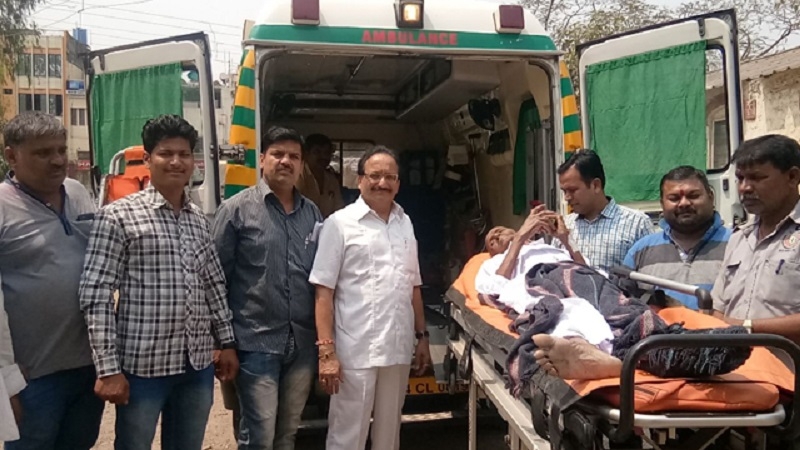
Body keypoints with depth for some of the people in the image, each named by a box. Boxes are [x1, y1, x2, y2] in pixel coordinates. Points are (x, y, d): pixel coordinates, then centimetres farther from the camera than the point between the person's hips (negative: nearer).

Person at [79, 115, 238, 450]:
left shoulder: (198, 218, 9)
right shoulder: (118, 216, -8)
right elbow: (95, 296, -10)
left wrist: (226, 342, 10)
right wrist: (108, 368, -13)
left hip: (198, 364, 5)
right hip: (144, 365, -5)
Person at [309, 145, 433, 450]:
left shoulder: (405, 223, 11)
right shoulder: (340, 223, -5)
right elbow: (324, 292, -8)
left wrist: (422, 336, 13)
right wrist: (327, 351, -13)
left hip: (398, 348, 5)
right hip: (355, 351, -5)